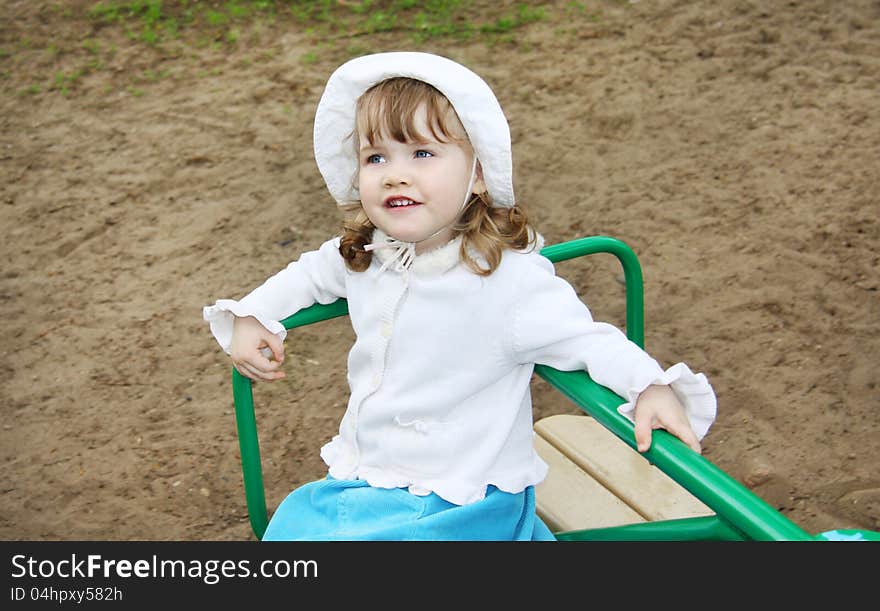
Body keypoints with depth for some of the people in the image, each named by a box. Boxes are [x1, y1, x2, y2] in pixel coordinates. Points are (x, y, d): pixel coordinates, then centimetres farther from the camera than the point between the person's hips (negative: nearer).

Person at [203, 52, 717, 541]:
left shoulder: (512, 279, -21)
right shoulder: (363, 257, 0)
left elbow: (587, 340, -18)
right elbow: (308, 274, 20)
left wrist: (653, 387, -35)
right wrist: (251, 317, 6)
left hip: (456, 506, -6)